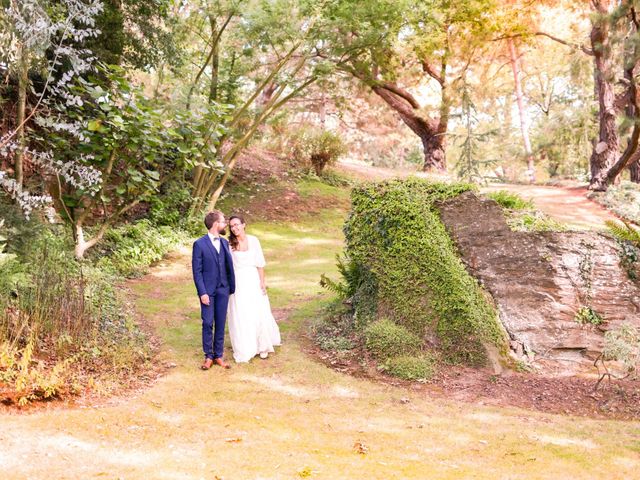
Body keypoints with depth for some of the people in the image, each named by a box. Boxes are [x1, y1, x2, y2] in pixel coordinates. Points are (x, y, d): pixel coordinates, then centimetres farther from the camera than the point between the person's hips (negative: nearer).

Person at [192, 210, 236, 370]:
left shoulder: (225, 242, 9)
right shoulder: (199, 244, -7)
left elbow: (229, 266, 11)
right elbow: (197, 271, -8)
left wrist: (231, 287, 6)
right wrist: (202, 293, -13)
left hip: (223, 289, 4)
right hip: (208, 290, -4)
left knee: (221, 324, 8)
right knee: (207, 324, 0)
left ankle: (218, 355, 17)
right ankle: (208, 357, 12)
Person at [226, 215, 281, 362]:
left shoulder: (253, 240, -2)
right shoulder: (229, 244, -4)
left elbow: (260, 263, 1)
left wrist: (262, 281, -3)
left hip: (253, 280, 1)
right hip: (238, 282, -1)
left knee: (259, 313, 5)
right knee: (240, 316, 1)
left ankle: (262, 346, 23)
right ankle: (244, 350, 14)